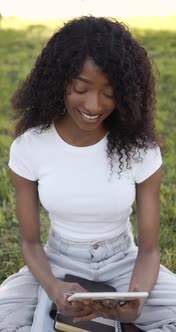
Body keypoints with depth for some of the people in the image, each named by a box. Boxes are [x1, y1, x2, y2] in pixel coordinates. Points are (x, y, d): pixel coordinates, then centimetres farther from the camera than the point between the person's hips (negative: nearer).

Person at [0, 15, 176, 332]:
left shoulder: (141, 148, -15)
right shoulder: (28, 146, -14)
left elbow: (149, 248, -10)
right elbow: (30, 241, -5)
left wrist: (136, 298, -32)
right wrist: (53, 288, -27)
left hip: (123, 261, 0)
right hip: (58, 262, 0)